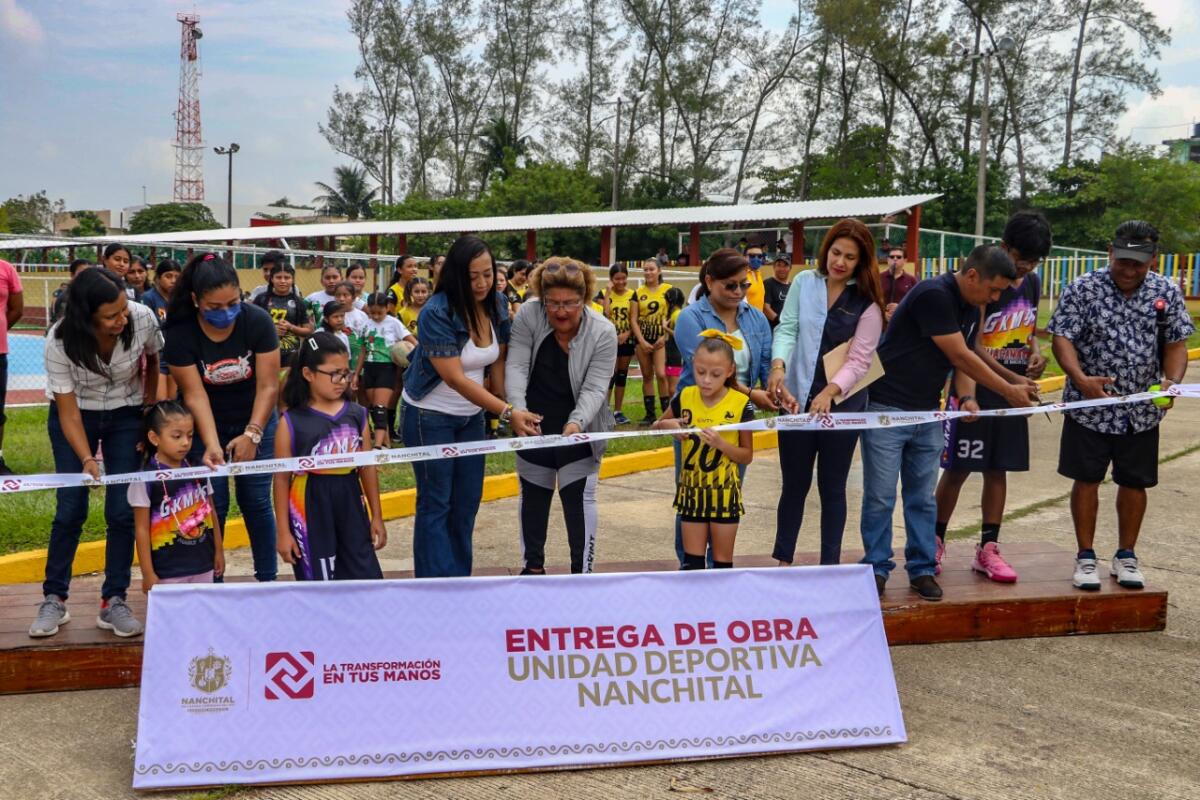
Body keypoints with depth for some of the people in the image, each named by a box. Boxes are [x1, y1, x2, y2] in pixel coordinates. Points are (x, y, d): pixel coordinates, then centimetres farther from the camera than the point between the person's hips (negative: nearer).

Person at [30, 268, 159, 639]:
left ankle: (113, 602, 4)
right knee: (70, 509, -6)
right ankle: (54, 600, 10)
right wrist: (87, 460, -33)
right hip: (74, 416, -1)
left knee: (122, 511, -6)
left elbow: (152, 360, -1)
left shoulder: (143, 319, -26)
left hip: (126, 416, 1)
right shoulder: (59, 342, -29)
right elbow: (68, 413, -21)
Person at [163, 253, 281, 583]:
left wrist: (252, 434, -26)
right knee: (214, 504, -3)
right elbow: (195, 394, -21)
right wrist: (211, 445, -31)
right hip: (206, 425, 0)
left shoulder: (257, 321, -20)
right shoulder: (179, 332, -21)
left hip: (255, 420, 0)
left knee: (255, 501, 1)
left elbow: (268, 385, -17)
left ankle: (267, 578, 13)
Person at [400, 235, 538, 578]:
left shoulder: (497, 306, -5)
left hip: (472, 416, 6)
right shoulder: (436, 313, -24)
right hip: (431, 417, -6)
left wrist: (508, 407, -14)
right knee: (436, 503, 0)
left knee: (467, 502, 10)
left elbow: (498, 363, -1)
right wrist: (508, 413, -31)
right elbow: (455, 379, -27)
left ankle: (460, 578, 21)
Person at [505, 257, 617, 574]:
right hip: (534, 426, 3)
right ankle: (533, 565, 34)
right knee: (533, 494, 16)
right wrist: (519, 409, -35)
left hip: (579, 430, -2)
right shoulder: (528, 314, -16)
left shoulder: (603, 332, -18)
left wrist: (577, 422, -39)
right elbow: (516, 366, -19)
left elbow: (594, 388, -22)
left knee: (579, 497, -3)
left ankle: (583, 570, 10)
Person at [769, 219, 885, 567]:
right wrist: (778, 365, -23)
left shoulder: (867, 302, -5)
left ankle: (830, 564, 20)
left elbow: (859, 359, -9)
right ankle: (783, 561, 24)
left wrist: (829, 392, -24)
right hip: (797, 399, 2)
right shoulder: (804, 282, 1)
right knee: (795, 484, 11)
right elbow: (787, 328, -4)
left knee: (832, 487, 9)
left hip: (842, 403, -1)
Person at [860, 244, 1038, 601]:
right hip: (887, 409, -8)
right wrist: (1009, 391, -11)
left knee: (923, 497, 9)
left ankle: (922, 568, 17)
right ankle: (876, 567, 10)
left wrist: (967, 397, -6)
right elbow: (959, 356, -18)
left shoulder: (971, 308, 9)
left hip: (928, 412, 8)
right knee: (880, 497, -1)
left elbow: (966, 358, 13)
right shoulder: (933, 295, -19)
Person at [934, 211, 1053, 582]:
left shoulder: (1032, 283, 7)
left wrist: (1035, 352, -1)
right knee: (957, 468, 1)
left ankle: (987, 549, 16)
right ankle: (935, 542, 15)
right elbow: (974, 347, -18)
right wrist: (1014, 380, -25)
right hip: (976, 388, -6)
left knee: (998, 469, 9)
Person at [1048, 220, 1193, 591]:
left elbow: (1176, 344, 5)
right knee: (1087, 479, 4)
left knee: (1134, 483, 11)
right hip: (1090, 405, -2)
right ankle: (1086, 557, 18)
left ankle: (1126, 556, 28)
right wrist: (1081, 379, -27)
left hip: (1142, 410, 3)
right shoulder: (1083, 289, -8)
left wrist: (1172, 381, -15)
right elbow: (1062, 338, -11)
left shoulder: (1167, 292, 0)